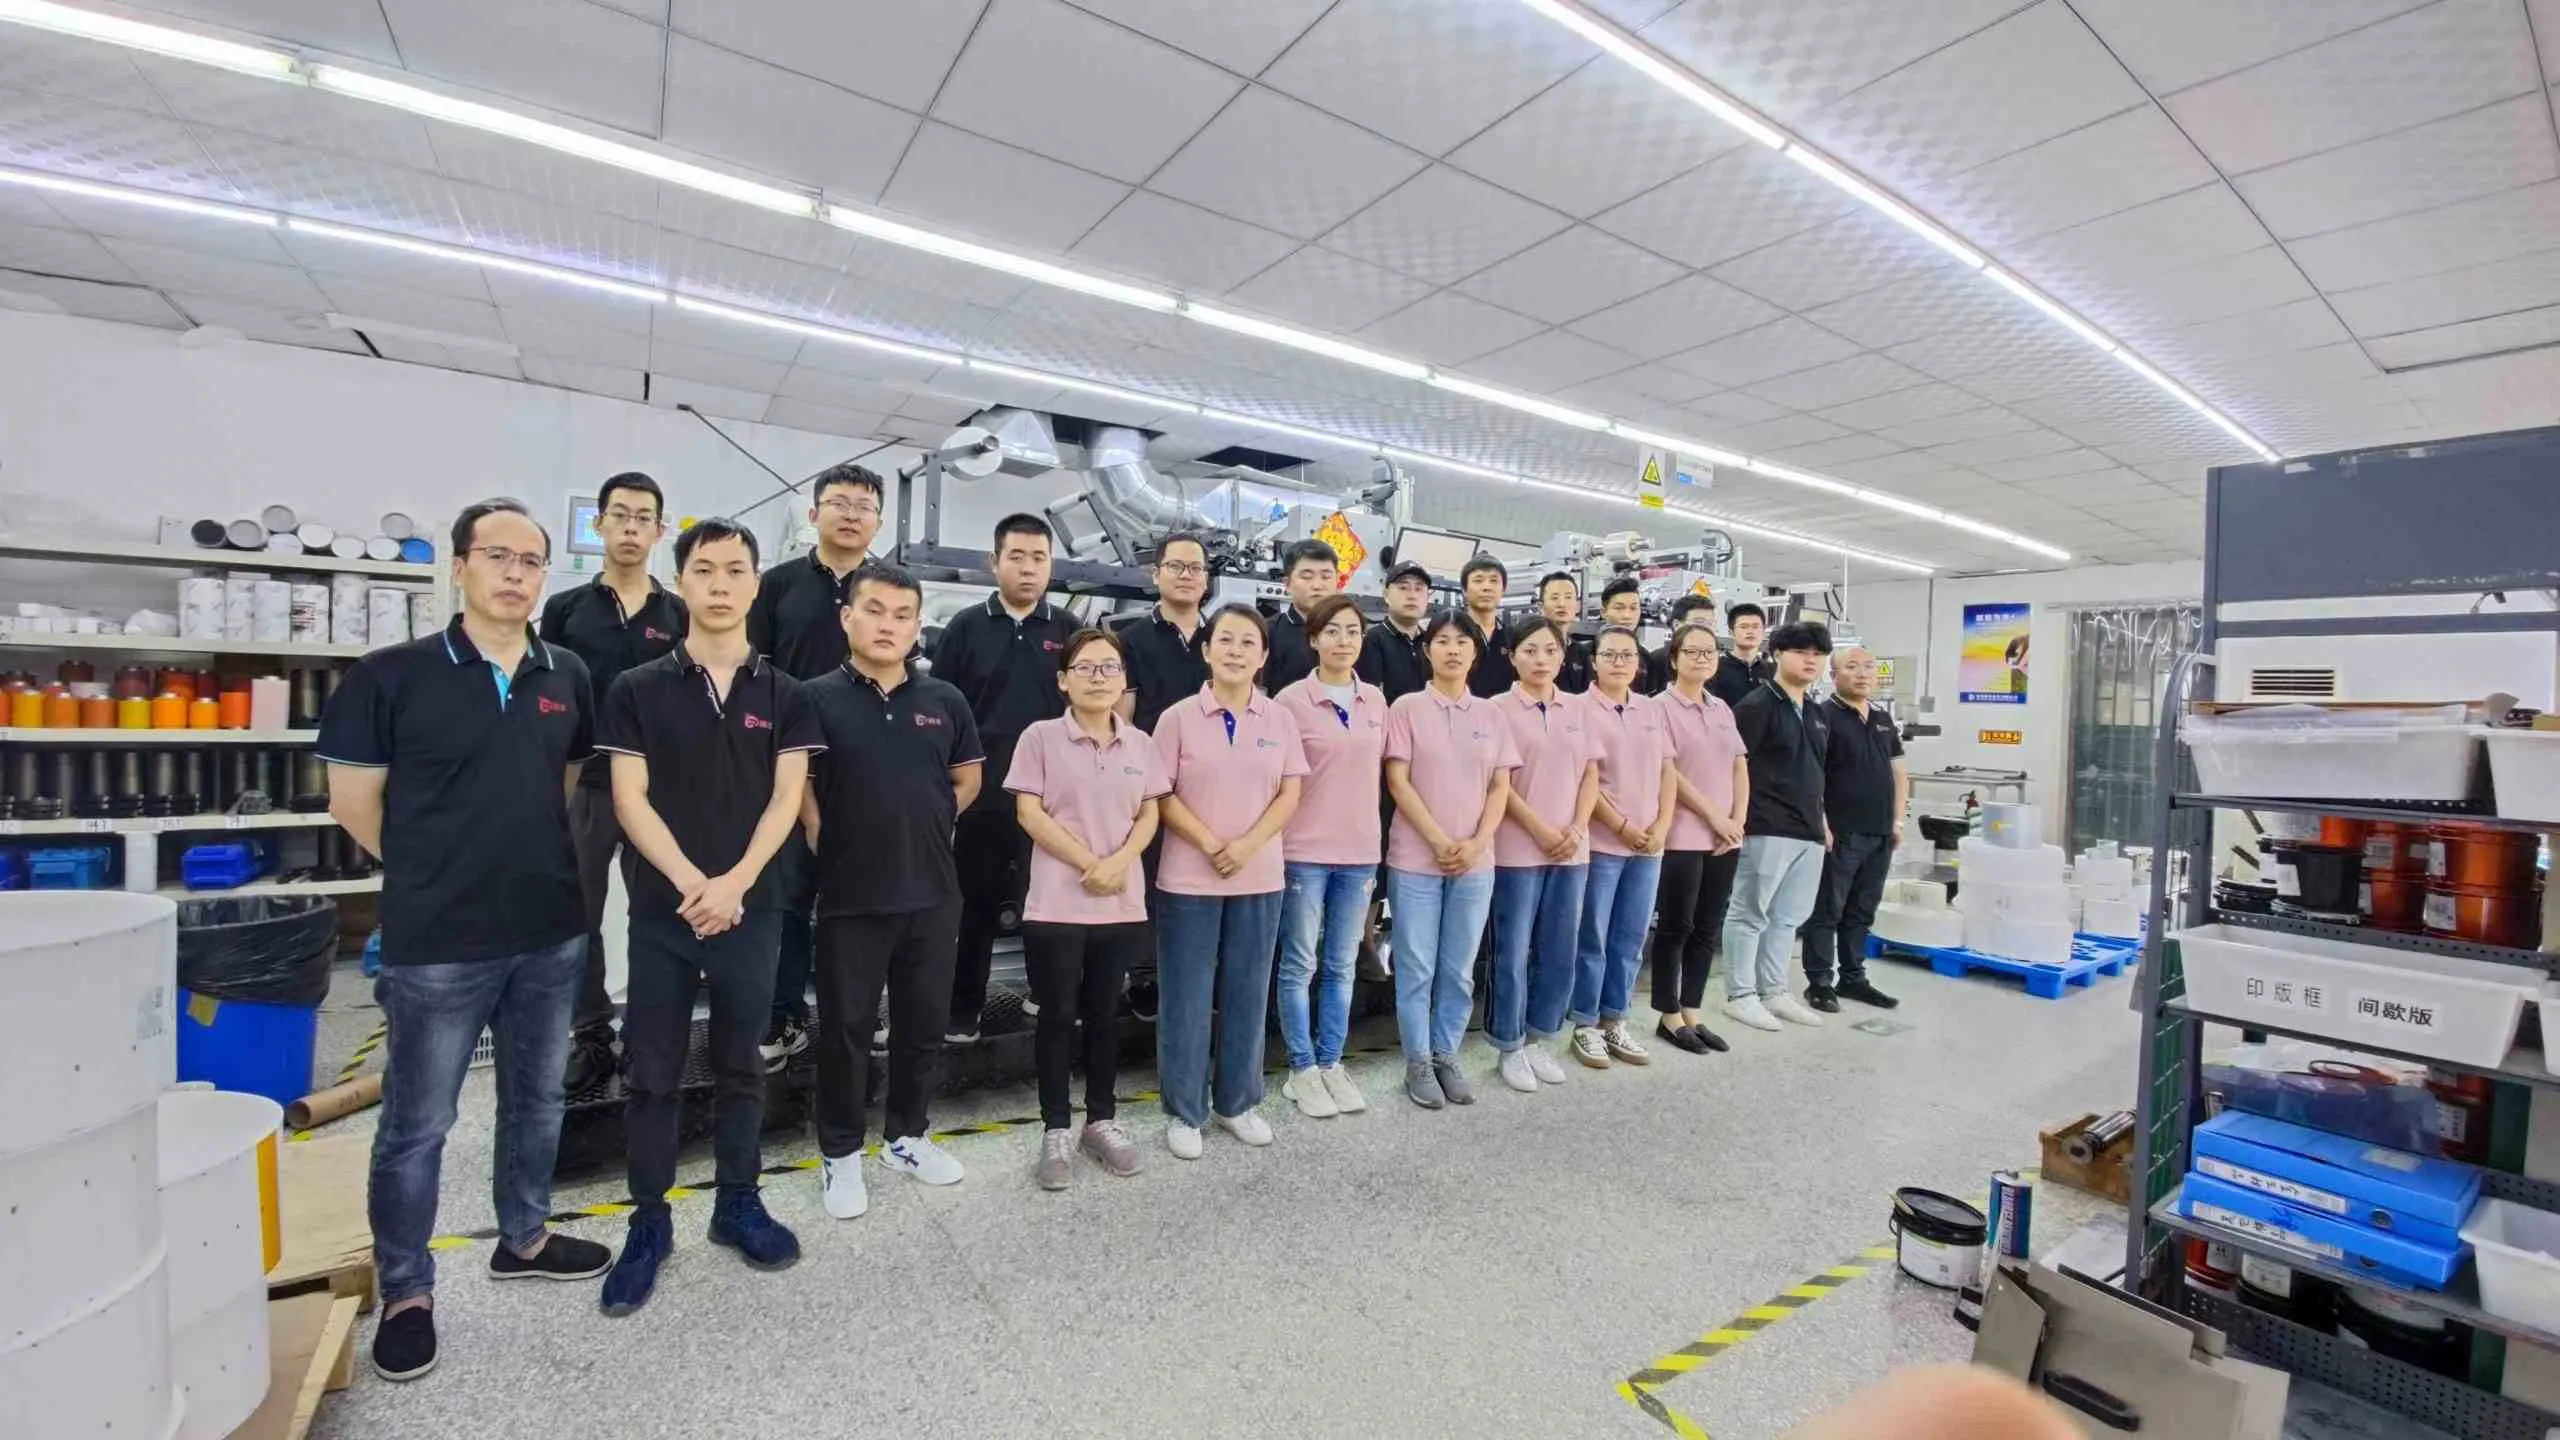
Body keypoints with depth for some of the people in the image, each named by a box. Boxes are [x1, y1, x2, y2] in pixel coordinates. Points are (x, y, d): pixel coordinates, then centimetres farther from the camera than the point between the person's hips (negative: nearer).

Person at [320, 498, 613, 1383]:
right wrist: (439, 870, 4)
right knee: (417, 1123, 9)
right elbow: (354, 800, -4)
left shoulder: (569, 677, 3)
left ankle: (523, 1239, 39)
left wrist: (528, 856, 12)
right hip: (437, 942, -4)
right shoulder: (392, 675, -9)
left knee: (537, 1100, 19)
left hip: (553, 931, 4)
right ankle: (405, 1292, 29)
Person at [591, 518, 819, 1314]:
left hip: (752, 908, 1)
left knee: (740, 1066, 12)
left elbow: (785, 799, -3)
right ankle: (648, 1224, 23)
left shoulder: (783, 695, 3)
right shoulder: (637, 689, 0)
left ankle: (739, 1204, 27)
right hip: (661, 908, 0)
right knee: (654, 1072, 8)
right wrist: (690, 883, -16)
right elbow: (629, 798, -5)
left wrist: (735, 883, -15)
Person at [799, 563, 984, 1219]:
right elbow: (796, 788, -3)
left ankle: (907, 1136, 34)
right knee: (845, 1028, 10)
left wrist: (923, 829, 8)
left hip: (933, 893, 3)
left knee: (924, 1023, 14)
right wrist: (828, 848, -4)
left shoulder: (944, 701, 3)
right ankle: (840, 1153, 28)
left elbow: (968, 779, 14)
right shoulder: (816, 698, -6)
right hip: (849, 896, -3)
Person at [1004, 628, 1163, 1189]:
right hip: (1056, 905, -3)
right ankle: (1056, 1129, 20)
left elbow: (1149, 814, 7)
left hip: (1122, 904, 3)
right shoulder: (1040, 737, -4)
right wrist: (1087, 863, -14)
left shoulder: (1140, 743, 6)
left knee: (1103, 1014, 14)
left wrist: (1120, 861, -11)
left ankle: (1102, 1120, 27)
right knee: (1057, 1015, 6)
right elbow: (1029, 813, -8)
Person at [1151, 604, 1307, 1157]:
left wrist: (1248, 845, -13)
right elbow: (1162, 797, -5)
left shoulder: (1279, 718, 3)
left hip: (1260, 877, 3)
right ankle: (1184, 1111, 22)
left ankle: (1238, 1103, 29)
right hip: (1189, 878, -2)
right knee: (1187, 998, 6)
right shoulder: (1179, 717, -4)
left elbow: (1290, 794, 1)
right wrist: (1210, 844, -15)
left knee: (1248, 993, 12)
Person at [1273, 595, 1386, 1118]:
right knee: (1300, 965, 7)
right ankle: (1301, 1070, 21)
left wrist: (1374, 836, 12)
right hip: (1305, 851, -4)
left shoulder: (1376, 701, 6)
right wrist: (1275, 841, -6)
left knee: (1341, 966, 14)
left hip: (1360, 851, 4)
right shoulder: (1291, 700, -7)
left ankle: (1331, 1064, 27)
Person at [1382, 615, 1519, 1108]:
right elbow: (1398, 782, -7)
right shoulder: (1407, 708, -3)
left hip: (1476, 862, 3)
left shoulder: (1490, 715, 8)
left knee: (1459, 970, 11)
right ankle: (1419, 1062, 19)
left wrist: (1476, 843, -9)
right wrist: (1440, 842, -13)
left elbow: (1500, 787, 6)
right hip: (1416, 859, -3)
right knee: (1417, 968, 5)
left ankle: (1447, 1057, 26)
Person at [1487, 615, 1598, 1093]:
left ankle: (1539, 1039, 25)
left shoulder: (1577, 712, 10)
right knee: (1512, 953, 2)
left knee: (1559, 951, 10)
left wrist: (1576, 829, -5)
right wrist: (1540, 830, -12)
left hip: (1572, 850, 5)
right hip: (1518, 850, -4)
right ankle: (1511, 1047, 16)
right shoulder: (1499, 710, -4)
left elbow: (1591, 775, 9)